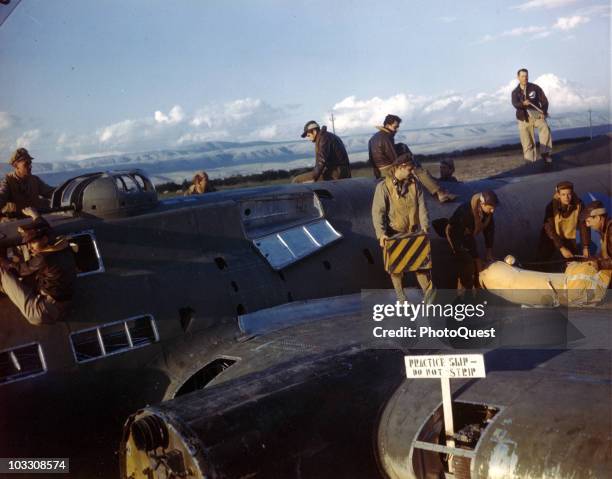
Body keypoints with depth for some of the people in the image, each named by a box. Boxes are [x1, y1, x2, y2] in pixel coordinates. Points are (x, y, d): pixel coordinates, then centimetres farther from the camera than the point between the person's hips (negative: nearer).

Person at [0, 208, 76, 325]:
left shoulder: (43, 259, -22)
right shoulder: (64, 247, -2)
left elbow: (18, 270, -4)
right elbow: (47, 230, 20)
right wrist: (34, 215, 36)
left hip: (43, 312, -8)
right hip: (61, 308, 8)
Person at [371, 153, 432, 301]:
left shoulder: (414, 183, -2)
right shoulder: (383, 187, -14)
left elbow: (421, 206, -4)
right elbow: (377, 212, -18)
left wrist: (424, 226, -16)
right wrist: (381, 233, -29)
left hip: (413, 232, 3)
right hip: (394, 233, -3)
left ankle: (428, 292, 15)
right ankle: (400, 297, 22)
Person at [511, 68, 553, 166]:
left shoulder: (535, 88, 4)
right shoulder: (515, 92, 7)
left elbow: (544, 100, 1)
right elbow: (515, 104, -13)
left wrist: (543, 112, -17)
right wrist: (523, 104, -36)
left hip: (536, 115, -2)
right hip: (524, 118, 2)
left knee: (545, 128, -30)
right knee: (527, 142, -1)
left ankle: (545, 153, -31)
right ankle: (530, 160, 9)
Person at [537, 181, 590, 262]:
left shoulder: (579, 205, -20)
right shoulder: (551, 206, -24)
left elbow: (583, 226, -18)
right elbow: (550, 230, -24)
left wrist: (585, 247, -26)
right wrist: (562, 248, -30)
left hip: (569, 239, 1)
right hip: (550, 238, -1)